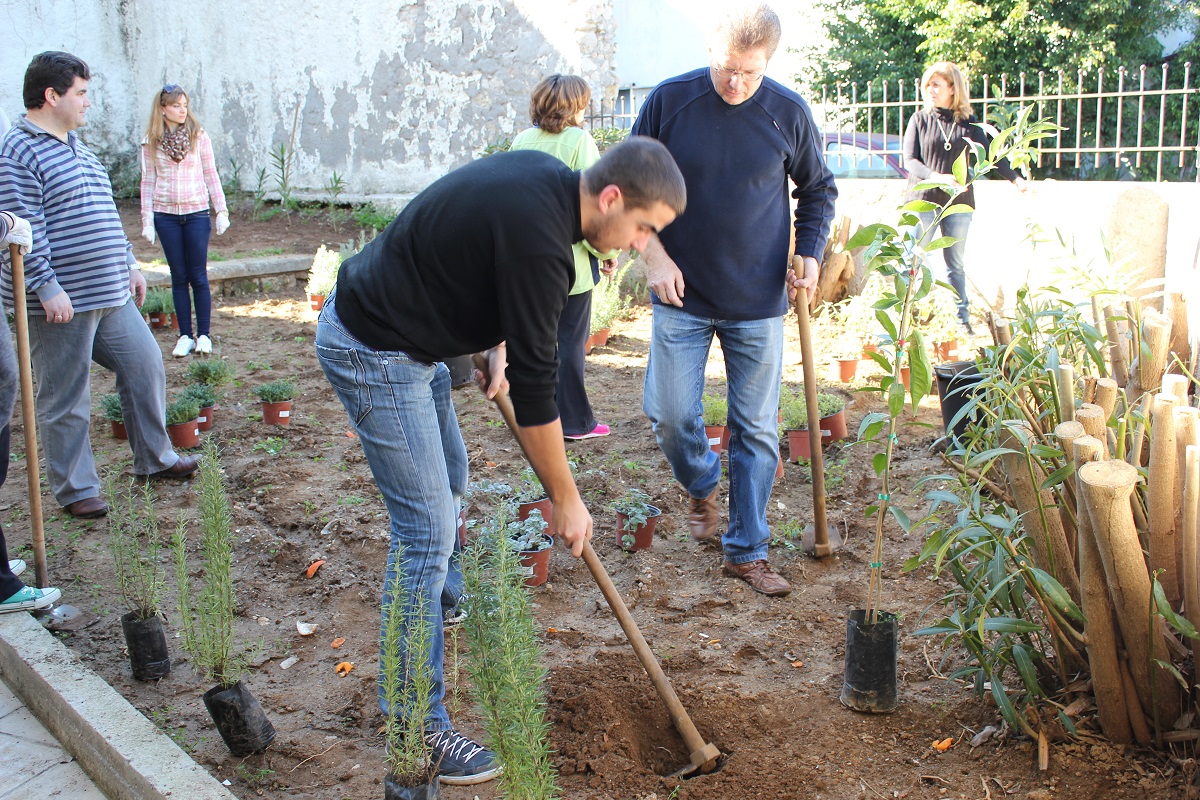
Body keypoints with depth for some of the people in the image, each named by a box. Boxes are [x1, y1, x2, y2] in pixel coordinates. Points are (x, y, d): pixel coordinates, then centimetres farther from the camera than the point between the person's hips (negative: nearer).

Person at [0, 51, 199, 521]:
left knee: (145, 366, 13)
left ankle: (154, 459, 28)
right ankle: (75, 489, 16)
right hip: (62, 303, -9)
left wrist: (129, 265, 22)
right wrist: (47, 288, -24)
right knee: (66, 400, 3)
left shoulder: (75, 146, 16)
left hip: (110, 295, 9)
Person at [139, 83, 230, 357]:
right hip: (165, 215, 1)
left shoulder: (198, 136, 1)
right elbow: (148, 182, 6)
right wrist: (147, 220, 1)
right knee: (179, 277, 6)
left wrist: (221, 211, 0)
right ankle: (185, 336, 12)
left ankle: (204, 335, 10)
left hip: (196, 213, -1)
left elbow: (211, 175, 4)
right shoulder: (151, 142, 3)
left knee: (198, 276, 1)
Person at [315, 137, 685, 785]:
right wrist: (566, 499, -12)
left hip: (404, 335, 10)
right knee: (427, 527, -9)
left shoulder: (544, 175, 0)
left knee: (449, 477, 25)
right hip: (374, 354, -10)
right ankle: (416, 725, 1)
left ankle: (438, 601, 51)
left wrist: (498, 344, 4)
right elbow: (534, 388, -23)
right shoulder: (539, 239, -29)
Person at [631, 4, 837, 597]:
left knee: (756, 429, 4)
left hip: (759, 303, 0)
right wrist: (654, 254, -7)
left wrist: (810, 251, -2)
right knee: (668, 413, -1)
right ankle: (702, 488, 33)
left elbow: (818, 188, 13)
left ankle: (746, 552, 17)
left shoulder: (788, 113, -3)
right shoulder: (669, 101, -6)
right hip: (682, 296, 0)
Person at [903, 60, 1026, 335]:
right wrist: (935, 176, -24)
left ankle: (962, 320, 15)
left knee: (956, 264, 9)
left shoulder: (969, 124, 5)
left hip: (959, 202, 1)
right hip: (922, 200, -1)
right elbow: (909, 160, -6)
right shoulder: (920, 120, 2)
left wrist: (1015, 178, -16)